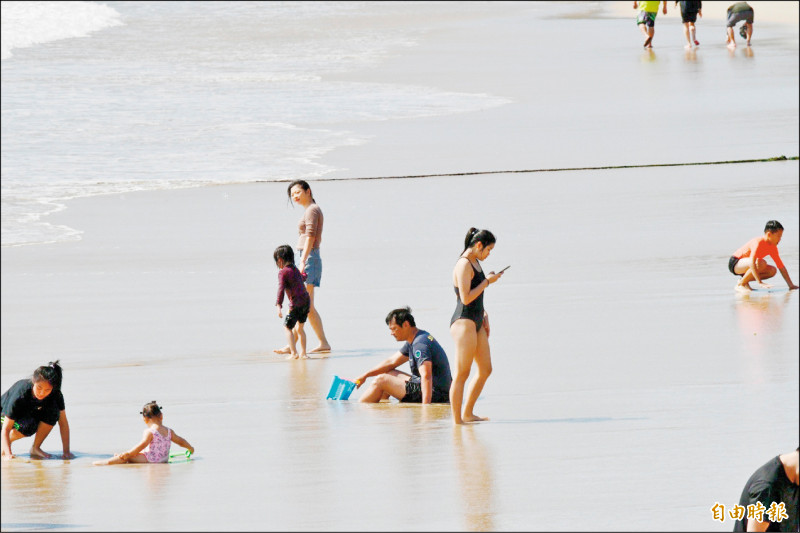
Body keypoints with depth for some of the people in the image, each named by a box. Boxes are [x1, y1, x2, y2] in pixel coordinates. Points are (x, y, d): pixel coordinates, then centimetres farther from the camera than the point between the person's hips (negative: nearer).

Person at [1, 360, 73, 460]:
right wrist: (8, 454, -44)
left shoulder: (56, 394, -26)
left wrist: (66, 451, -24)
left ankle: (36, 448, -11)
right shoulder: (20, 395, -36)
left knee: (53, 411, -27)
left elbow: (63, 422, -18)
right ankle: (5, 443, -7)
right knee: (29, 426, -36)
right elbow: (6, 429, -34)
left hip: (32, 415, 4)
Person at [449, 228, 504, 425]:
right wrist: (487, 281, -15)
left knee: (485, 370, 12)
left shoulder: (475, 263, 16)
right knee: (462, 374, -7)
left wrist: (484, 315, 18)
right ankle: (456, 420, -4)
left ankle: (467, 414, 20)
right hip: (464, 322, -10)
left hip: (476, 323, 10)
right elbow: (466, 298, -22)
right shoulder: (464, 265, -15)